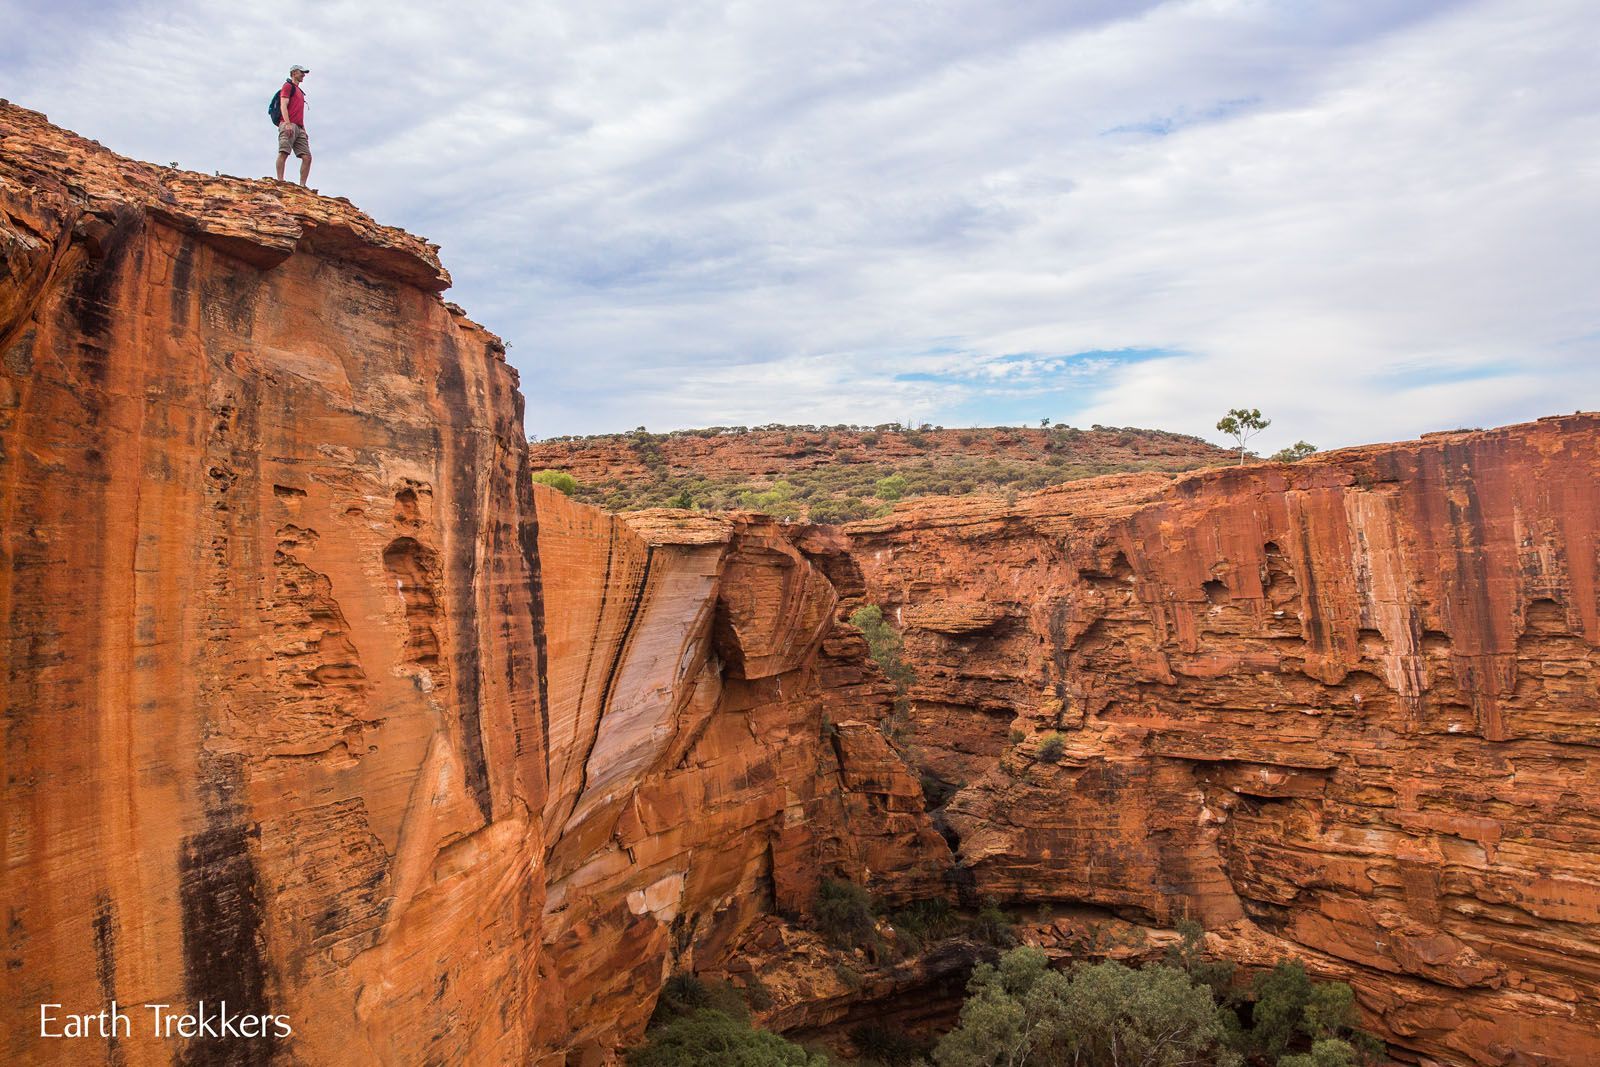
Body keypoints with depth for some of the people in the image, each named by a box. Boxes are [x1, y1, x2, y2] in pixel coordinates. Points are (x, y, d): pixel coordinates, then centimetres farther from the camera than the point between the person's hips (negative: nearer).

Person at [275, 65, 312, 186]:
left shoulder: (300, 91, 31)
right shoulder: (288, 86, 6)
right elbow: (283, 106, -7)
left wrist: (304, 130, 21)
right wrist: (287, 123, -20)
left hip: (299, 128, 8)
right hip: (288, 125, -8)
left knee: (307, 157, -4)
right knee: (284, 152, -17)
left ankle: (302, 186, -8)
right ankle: (280, 181, -26)